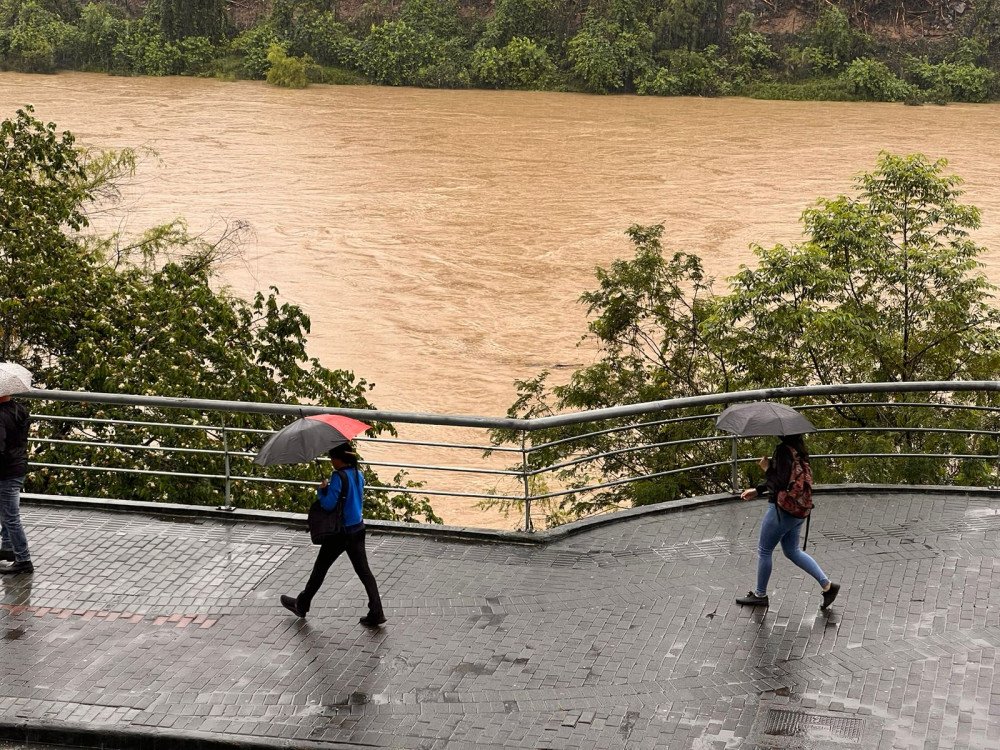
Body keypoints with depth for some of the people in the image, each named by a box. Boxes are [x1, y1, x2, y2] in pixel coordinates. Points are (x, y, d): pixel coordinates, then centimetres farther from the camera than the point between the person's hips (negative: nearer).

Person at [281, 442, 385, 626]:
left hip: (340, 532, -7)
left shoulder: (338, 477, -20)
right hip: (358, 529, 7)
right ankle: (376, 613, 1)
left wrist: (322, 490, -6)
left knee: (320, 568, 11)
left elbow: (329, 504, -23)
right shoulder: (359, 475, 4)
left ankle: (302, 604, 27)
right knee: (363, 570, 7)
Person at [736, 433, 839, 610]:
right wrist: (757, 490, 19)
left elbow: (780, 484, -28)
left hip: (782, 510, -9)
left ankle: (760, 595, 23)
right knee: (792, 551, 21)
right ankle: (827, 585, 17)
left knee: (764, 551, 10)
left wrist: (767, 468, -14)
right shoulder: (797, 447, 6)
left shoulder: (784, 450, -24)